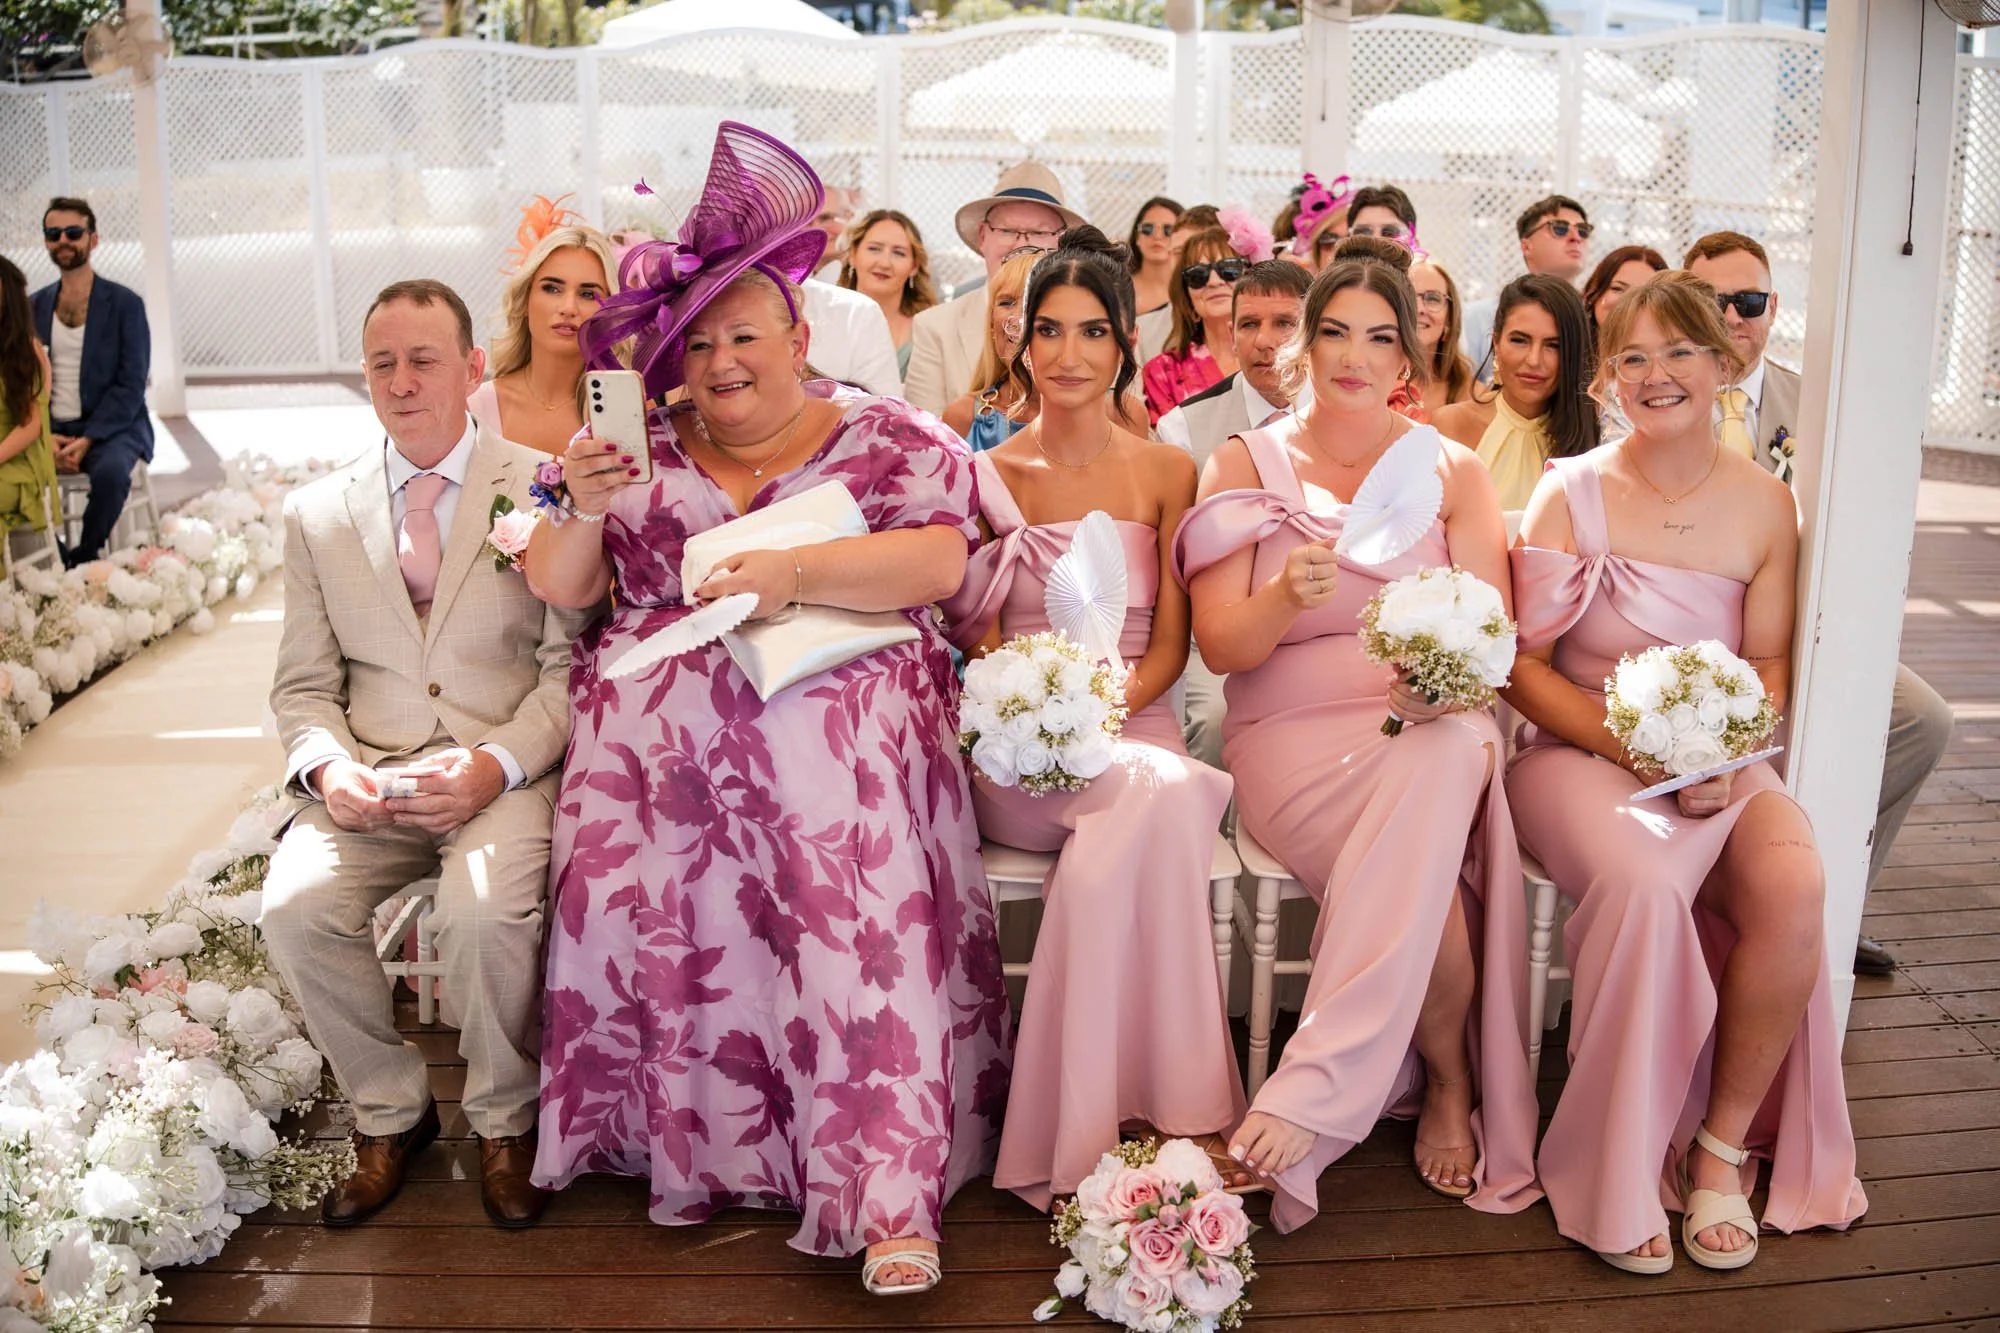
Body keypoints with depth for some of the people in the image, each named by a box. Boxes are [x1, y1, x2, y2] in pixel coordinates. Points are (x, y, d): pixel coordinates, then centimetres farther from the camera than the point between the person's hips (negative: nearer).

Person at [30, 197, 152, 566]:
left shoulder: (125, 303, -1)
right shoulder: (36, 306, 11)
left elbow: (131, 384, -8)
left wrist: (87, 440, -18)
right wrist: (45, 436, -10)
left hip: (110, 427, -3)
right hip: (50, 429, 4)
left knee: (110, 471, -35)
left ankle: (85, 556, -11)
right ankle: (55, 556, -6)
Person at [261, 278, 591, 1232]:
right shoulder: (315, 515, 12)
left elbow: (570, 665, -3)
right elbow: (303, 686, 12)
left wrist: (494, 764, -19)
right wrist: (326, 767, -11)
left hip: (508, 769, -3)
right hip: (368, 776, 4)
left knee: (487, 911, -31)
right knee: (294, 905, -24)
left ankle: (503, 1119, -1)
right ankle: (388, 1112, 3)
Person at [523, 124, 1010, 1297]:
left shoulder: (885, 437, 10)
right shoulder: (645, 453, 20)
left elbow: (940, 560, -4)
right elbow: (556, 587, 16)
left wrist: (795, 572, -15)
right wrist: (586, 508, -4)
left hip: (837, 704, -3)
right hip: (661, 712, 3)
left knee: (852, 886, -27)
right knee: (637, 885, -23)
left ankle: (888, 1187, -22)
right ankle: (681, 1143, -8)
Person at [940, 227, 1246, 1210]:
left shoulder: (1168, 474, 10)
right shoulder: (987, 476, 11)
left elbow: (1170, 646, 4)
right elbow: (980, 636, 8)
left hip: (1132, 727, 1)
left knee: (1107, 854, -36)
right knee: (1161, 791, -35)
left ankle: (1095, 1135, -24)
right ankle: (1180, 1117, -29)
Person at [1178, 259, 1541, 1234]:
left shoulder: (1451, 470, 12)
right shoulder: (1244, 466, 7)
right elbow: (1220, 643, -3)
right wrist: (1288, 595, -25)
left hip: (1433, 730, 1)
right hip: (1292, 734, -1)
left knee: (1450, 761, -36)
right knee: (1428, 857, -32)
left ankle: (1315, 1090, -33)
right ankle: (1450, 1081, -10)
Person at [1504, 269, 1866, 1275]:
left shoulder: (1764, 505, 6)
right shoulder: (1571, 493, -3)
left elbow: (1770, 669, 9)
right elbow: (1521, 663, -4)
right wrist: (1635, 743, -16)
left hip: (1721, 762, 3)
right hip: (1578, 752, -3)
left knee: (1795, 889, -27)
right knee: (1646, 884, -34)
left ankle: (1724, 1140, -4)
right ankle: (1619, 1167, -14)